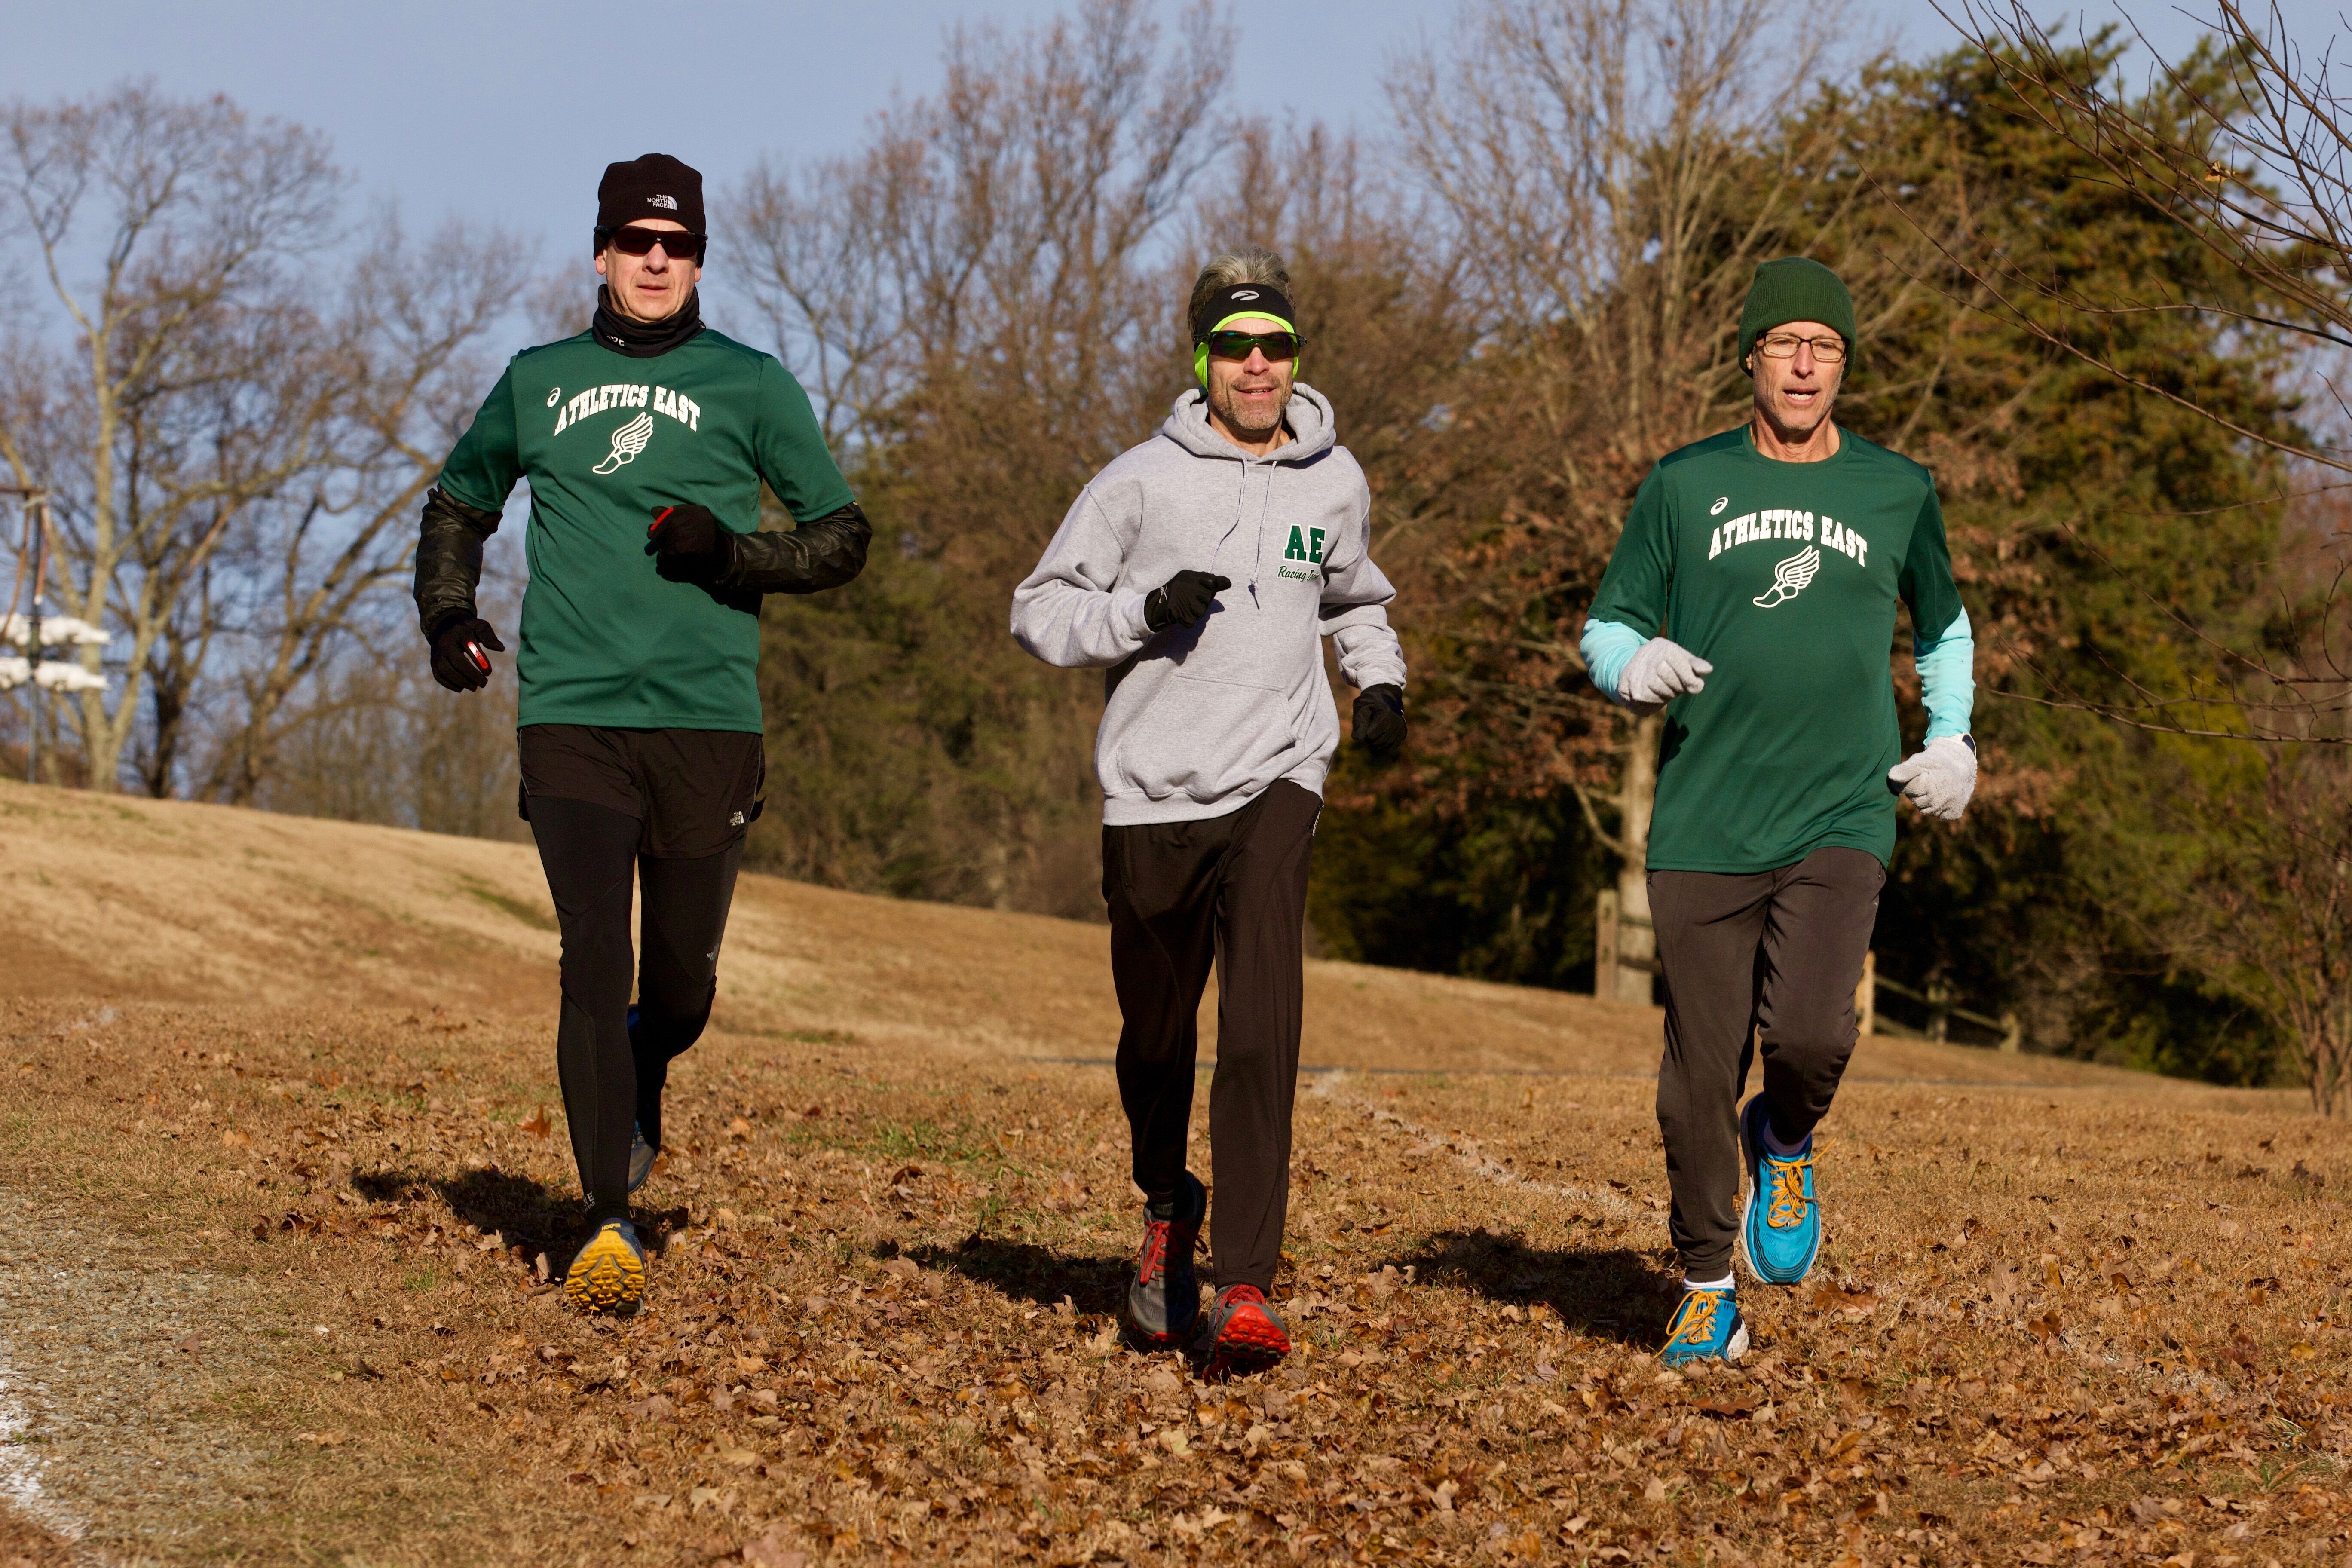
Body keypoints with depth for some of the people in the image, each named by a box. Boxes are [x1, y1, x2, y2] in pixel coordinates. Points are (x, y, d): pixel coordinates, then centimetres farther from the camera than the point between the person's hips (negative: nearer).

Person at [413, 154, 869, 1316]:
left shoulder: (749, 385, 8)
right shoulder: (539, 382, 13)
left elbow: (842, 535, 7)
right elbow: (459, 502, 29)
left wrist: (733, 554, -11)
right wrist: (447, 612, 11)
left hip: (709, 717, 0)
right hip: (570, 716, 0)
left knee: (682, 980, 6)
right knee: (593, 962, -11)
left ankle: (637, 1089, 41)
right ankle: (607, 1222, -9)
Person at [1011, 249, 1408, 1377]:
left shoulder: (1334, 482, 9)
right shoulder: (1144, 480, -2)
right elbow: (1040, 611, 1)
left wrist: (1380, 680, 10)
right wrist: (1144, 610, -16)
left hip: (1277, 781, 0)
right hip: (1153, 787, 0)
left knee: (1262, 1025, -19)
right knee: (1156, 1037, 11)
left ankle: (1244, 1292, -22)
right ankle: (1169, 1208, 43)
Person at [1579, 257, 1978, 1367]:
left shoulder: (1897, 493, 10)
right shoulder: (1685, 485, 7)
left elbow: (1945, 628, 28)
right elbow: (1605, 628, 11)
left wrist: (1954, 742, 13)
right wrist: (1635, 667, -12)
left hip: (1841, 820, 0)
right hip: (1703, 828, 0)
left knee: (1810, 1035, -22)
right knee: (1700, 1076, 0)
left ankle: (1785, 1146, 13)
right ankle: (1707, 1290, 20)